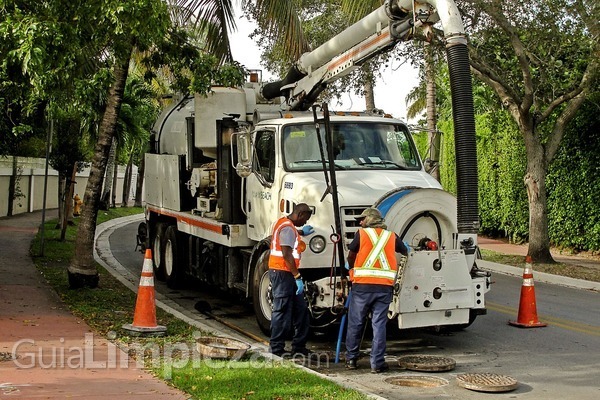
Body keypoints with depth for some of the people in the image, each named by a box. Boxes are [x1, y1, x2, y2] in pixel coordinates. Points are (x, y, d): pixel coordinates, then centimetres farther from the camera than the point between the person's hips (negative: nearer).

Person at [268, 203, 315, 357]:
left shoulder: (284, 222, 16)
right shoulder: (288, 228, -16)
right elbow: (287, 255, -23)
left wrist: (301, 232, 39)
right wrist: (298, 277, -22)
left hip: (284, 273, 11)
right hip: (283, 273, -11)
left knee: (300, 309, 13)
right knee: (282, 312, -7)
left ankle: (299, 347, 19)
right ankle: (277, 349, -1)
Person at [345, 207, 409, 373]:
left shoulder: (362, 233, 6)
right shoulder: (392, 236, 12)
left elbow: (351, 255, 14)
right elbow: (406, 251, 28)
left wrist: (350, 268, 36)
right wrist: (406, 247, 52)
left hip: (362, 285, -1)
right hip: (385, 287, 2)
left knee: (355, 323, 11)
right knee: (379, 324, 5)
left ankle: (351, 359, 18)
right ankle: (377, 363, 3)